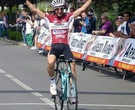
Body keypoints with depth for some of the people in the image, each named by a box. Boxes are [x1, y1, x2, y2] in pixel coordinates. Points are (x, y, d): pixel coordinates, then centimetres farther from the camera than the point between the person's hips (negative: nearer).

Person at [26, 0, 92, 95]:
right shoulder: (49, 18, 7)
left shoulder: (68, 17, 8)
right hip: (55, 46, -1)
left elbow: (82, 9, 5)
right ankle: (53, 82, -5)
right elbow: (35, 10, 5)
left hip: (65, 46, 1)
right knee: (50, 63, -30)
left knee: (72, 66, -14)